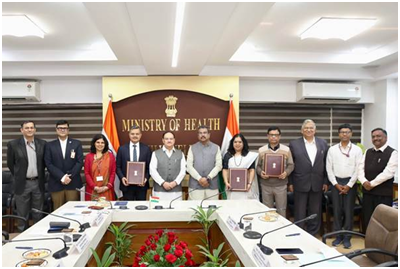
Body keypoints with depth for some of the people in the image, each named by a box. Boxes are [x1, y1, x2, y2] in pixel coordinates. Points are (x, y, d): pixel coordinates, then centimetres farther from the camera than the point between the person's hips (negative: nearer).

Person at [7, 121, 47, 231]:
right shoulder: (13, 144, -7)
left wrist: (40, 176, 11)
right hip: (22, 184, -2)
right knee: (22, 215, 9)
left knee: (38, 214, 13)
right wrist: (19, 176, 7)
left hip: (38, 183, 2)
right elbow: (10, 163, 4)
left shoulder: (42, 143, 0)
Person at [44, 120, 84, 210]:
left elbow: (80, 162, -1)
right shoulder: (50, 145, 8)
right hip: (56, 184, 1)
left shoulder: (77, 144, 7)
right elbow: (48, 164, -1)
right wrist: (62, 177, -12)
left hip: (73, 183, 0)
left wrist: (70, 177, -12)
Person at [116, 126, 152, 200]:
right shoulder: (122, 149, 4)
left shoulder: (146, 149, 3)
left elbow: (150, 167, 3)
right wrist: (122, 177, -11)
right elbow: (118, 167, 5)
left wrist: (146, 178, -12)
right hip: (127, 185, 0)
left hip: (142, 184, 0)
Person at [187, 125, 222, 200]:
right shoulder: (192, 148, 10)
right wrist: (199, 179, -11)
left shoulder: (216, 148, 10)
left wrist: (208, 178, -11)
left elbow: (218, 165, 1)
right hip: (195, 185, 0)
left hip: (212, 185, 1)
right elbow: (189, 166, 1)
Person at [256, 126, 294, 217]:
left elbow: (291, 165, 4)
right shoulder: (261, 150, 3)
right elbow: (258, 165, 7)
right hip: (266, 185, 1)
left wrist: (286, 173, -15)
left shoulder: (286, 149, 2)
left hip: (281, 185, -1)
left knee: (281, 210, 6)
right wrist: (260, 173, -14)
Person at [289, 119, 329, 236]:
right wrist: (290, 183, -3)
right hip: (300, 184, -2)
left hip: (317, 184, 2)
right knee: (300, 214, 5)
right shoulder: (294, 144, -1)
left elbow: (326, 164, 8)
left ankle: (312, 236, 25)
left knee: (315, 213, 11)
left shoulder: (323, 143, 6)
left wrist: (326, 182, 4)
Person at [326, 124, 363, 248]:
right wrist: (336, 184, -5)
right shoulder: (332, 149, 2)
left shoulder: (357, 150, -1)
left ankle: (347, 237, 15)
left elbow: (358, 169, -4)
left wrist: (349, 185, -9)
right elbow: (329, 168, 2)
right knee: (337, 210, 6)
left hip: (350, 182, -1)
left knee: (348, 210, 3)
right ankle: (338, 236, 18)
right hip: (336, 182, 1)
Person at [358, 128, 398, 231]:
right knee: (367, 220, 11)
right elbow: (360, 168, 7)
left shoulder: (392, 153, -5)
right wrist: (364, 182, -11)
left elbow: (388, 172, -15)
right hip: (367, 192, 5)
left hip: (384, 193, -5)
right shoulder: (368, 152, 13)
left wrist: (372, 184, -14)